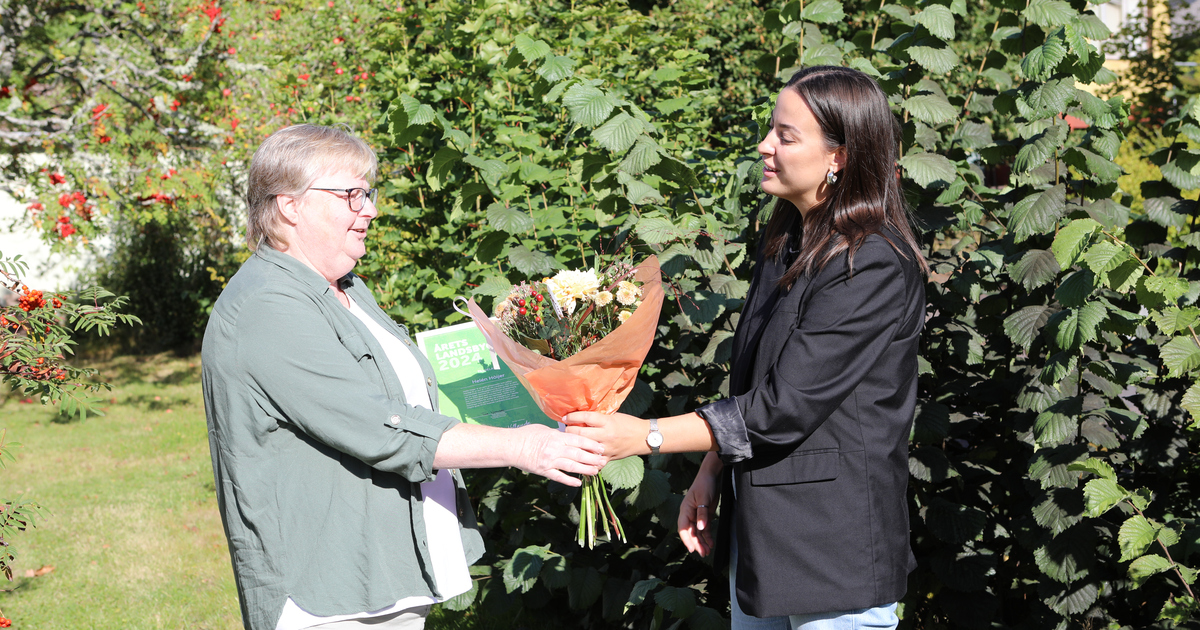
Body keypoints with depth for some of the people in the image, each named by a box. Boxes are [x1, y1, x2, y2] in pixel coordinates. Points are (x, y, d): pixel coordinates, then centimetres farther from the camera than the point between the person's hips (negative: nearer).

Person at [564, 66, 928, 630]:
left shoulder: (875, 266, -20)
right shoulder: (784, 242, 9)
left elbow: (785, 405, -23)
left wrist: (645, 437, -22)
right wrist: (710, 472, 9)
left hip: (837, 546, -8)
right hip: (759, 523, 8)